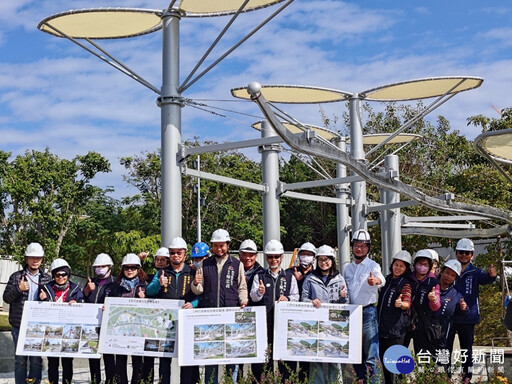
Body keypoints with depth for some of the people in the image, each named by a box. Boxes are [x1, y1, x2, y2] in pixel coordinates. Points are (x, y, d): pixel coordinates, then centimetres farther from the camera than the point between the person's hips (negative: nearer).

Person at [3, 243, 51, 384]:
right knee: (20, 358, 3)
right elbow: (6, 297, 2)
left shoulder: (47, 279, 10)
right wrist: (18, 289, -16)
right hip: (19, 325, -1)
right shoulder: (16, 277, 5)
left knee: (37, 359, 2)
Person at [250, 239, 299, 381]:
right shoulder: (259, 276, 13)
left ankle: (286, 380, 7)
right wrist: (259, 293, -20)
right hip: (263, 320, 0)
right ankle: (258, 380, 5)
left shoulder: (290, 277, 15)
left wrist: (287, 298, -13)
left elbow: (296, 296, 9)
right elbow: (253, 297, 3)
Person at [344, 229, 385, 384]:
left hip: (368, 311, -6)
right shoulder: (348, 268, 13)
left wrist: (376, 280, -51)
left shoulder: (373, 265, -6)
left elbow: (381, 279, -29)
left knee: (371, 354, -7)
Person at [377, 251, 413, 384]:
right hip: (382, 326, 8)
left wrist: (401, 304, -42)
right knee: (383, 358, 13)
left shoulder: (405, 284, -8)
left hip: (396, 328, -8)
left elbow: (408, 303, -23)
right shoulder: (387, 279, 13)